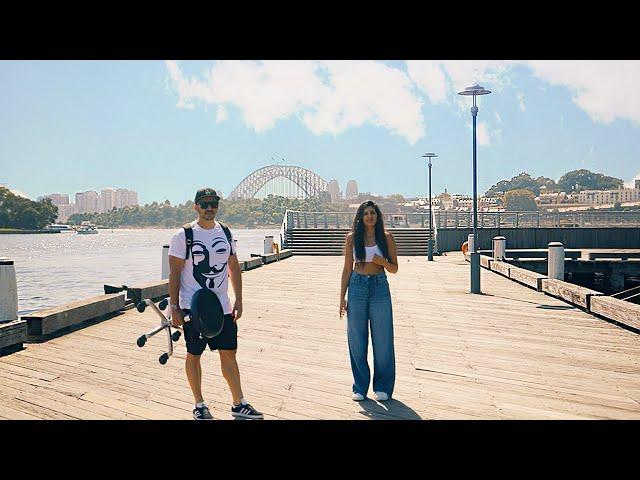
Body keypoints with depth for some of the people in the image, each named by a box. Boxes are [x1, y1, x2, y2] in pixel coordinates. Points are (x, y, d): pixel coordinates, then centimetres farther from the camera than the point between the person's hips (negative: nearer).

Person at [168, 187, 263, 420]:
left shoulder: (226, 233, 8)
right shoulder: (184, 235, -7)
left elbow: (234, 268, 13)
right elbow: (174, 273, -8)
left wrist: (238, 299, 9)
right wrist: (174, 307, -11)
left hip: (222, 306, 4)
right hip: (193, 306, -4)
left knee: (229, 353, 7)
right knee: (194, 355, 7)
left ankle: (239, 403, 17)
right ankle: (199, 405, 21)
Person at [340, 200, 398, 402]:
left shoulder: (386, 237, 2)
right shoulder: (352, 238, 4)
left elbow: (394, 268, 5)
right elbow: (347, 269, 6)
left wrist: (382, 261, -17)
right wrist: (342, 298, 2)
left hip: (379, 288, -1)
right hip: (357, 287, 1)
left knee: (382, 339, 3)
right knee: (356, 339, 4)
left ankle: (382, 387, 17)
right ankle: (360, 387, 18)